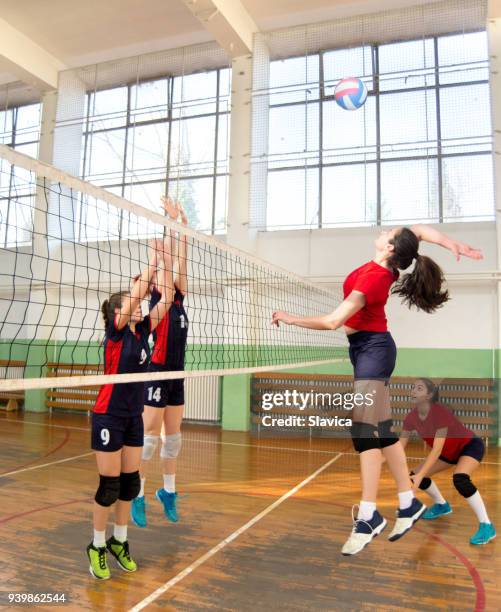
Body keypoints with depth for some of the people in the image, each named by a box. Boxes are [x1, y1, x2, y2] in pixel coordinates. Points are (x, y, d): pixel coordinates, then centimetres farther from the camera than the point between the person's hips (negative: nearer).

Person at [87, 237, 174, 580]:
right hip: (109, 416, -6)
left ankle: (119, 541, 29)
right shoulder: (115, 331, -11)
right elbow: (137, 293, -23)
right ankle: (97, 547, 21)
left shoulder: (142, 331, 5)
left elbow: (166, 299, -1)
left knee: (130, 482, 11)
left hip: (134, 417, 6)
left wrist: (167, 262, -6)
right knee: (109, 485, 1)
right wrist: (153, 261, -18)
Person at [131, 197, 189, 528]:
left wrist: (184, 224, 9)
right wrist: (172, 220, -6)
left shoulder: (179, 299, 10)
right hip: (157, 374, -7)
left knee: (173, 437, 13)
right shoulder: (158, 298, -6)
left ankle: (168, 491, 26)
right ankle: (138, 496, 13)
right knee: (150, 437, 0)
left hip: (176, 375, 7)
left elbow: (181, 260, 8)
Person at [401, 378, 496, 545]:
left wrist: (421, 475, -43)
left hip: (470, 446, -7)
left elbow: (437, 450, -38)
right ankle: (442, 505, 28)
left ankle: (486, 526, -19)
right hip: (449, 452, 7)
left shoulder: (440, 412, -35)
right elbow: (399, 446, -9)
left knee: (460, 478, -35)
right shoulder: (412, 417, -16)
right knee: (415, 476, 1)